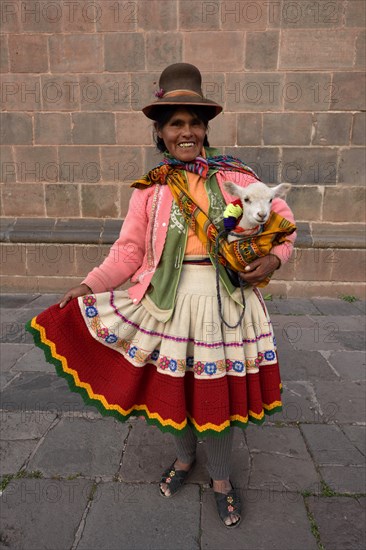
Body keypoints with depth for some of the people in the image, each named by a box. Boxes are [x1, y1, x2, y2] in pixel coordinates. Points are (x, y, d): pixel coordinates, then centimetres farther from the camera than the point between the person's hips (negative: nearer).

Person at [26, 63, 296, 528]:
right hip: (167, 300, 1)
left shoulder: (235, 176, 1)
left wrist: (274, 258, -8)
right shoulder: (149, 189, 0)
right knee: (172, 385, 16)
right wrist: (91, 285, -7)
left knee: (220, 394, 11)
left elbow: (281, 218, 8)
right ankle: (184, 458, 49)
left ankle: (220, 477, 41)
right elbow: (129, 251, 1)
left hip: (225, 301, 0)